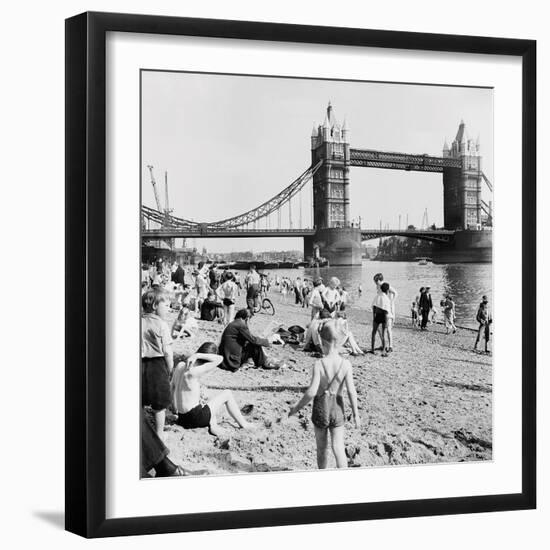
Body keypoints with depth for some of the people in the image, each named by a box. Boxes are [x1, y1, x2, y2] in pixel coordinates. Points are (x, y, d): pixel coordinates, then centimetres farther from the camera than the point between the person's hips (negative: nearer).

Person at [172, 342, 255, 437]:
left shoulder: (180, 365, 0)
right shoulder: (194, 372, -23)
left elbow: (172, 387, 14)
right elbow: (220, 359, -25)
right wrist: (197, 355, -22)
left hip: (182, 417, 8)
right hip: (196, 418, -8)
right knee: (227, 394, 8)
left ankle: (212, 425, 11)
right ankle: (243, 424, 20)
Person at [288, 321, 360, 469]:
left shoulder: (319, 365, -18)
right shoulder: (346, 364, -12)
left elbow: (311, 392, -22)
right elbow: (351, 391, -12)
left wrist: (297, 408, -9)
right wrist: (356, 414, -2)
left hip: (321, 408, -1)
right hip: (337, 408, 1)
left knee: (322, 448, 17)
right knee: (338, 448, 2)